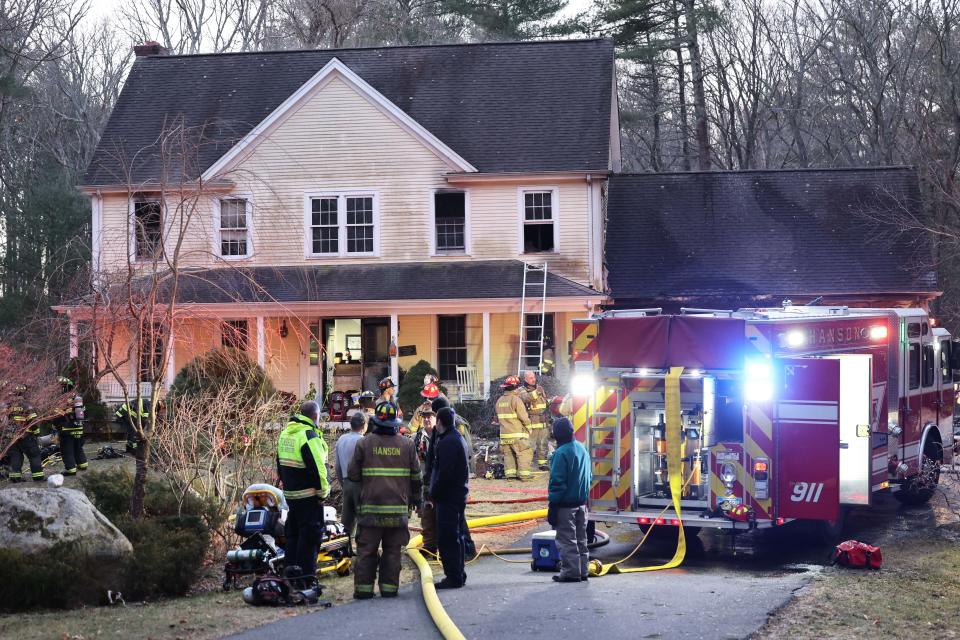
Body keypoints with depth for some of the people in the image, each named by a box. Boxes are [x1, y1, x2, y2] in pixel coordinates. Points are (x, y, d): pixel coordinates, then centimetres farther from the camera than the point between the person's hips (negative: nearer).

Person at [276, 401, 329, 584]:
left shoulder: (285, 432, 12)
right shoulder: (309, 435, -17)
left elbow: (280, 463, 20)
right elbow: (317, 466, -20)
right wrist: (322, 491, -12)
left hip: (289, 492, 8)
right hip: (308, 495, -8)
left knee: (293, 531, 18)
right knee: (309, 534, -3)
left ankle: (290, 568, 21)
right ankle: (305, 576, -3)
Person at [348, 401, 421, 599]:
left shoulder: (364, 443, -2)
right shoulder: (407, 445, 2)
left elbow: (353, 474, 2)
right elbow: (416, 476, 8)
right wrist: (416, 499, 22)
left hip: (370, 508, -1)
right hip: (398, 508, 1)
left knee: (366, 549, 5)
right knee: (393, 550, 8)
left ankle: (363, 588, 4)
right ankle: (389, 587, 7)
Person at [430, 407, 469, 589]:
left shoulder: (447, 442, -17)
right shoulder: (458, 439, 16)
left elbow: (444, 473, -22)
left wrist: (434, 494, -13)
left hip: (448, 497, -11)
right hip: (459, 495, 11)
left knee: (447, 538, -8)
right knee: (455, 536, 16)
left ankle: (453, 576, -8)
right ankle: (458, 575, 22)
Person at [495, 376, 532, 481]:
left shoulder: (499, 401, 10)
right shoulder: (516, 400, -13)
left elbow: (498, 418, 17)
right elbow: (524, 417, -13)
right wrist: (529, 429, 0)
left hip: (504, 434, 7)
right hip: (517, 434, -7)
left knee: (508, 454, 12)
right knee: (524, 453, -2)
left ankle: (509, 474, 7)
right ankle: (524, 474, -6)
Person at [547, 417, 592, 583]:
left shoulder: (561, 453, -18)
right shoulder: (582, 450, 8)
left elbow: (557, 482, -19)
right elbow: (589, 477, 16)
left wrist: (552, 504, -14)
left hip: (566, 505, -8)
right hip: (581, 503, 8)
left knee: (567, 540, -2)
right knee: (581, 538, 15)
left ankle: (571, 572, -3)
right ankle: (583, 571, 20)